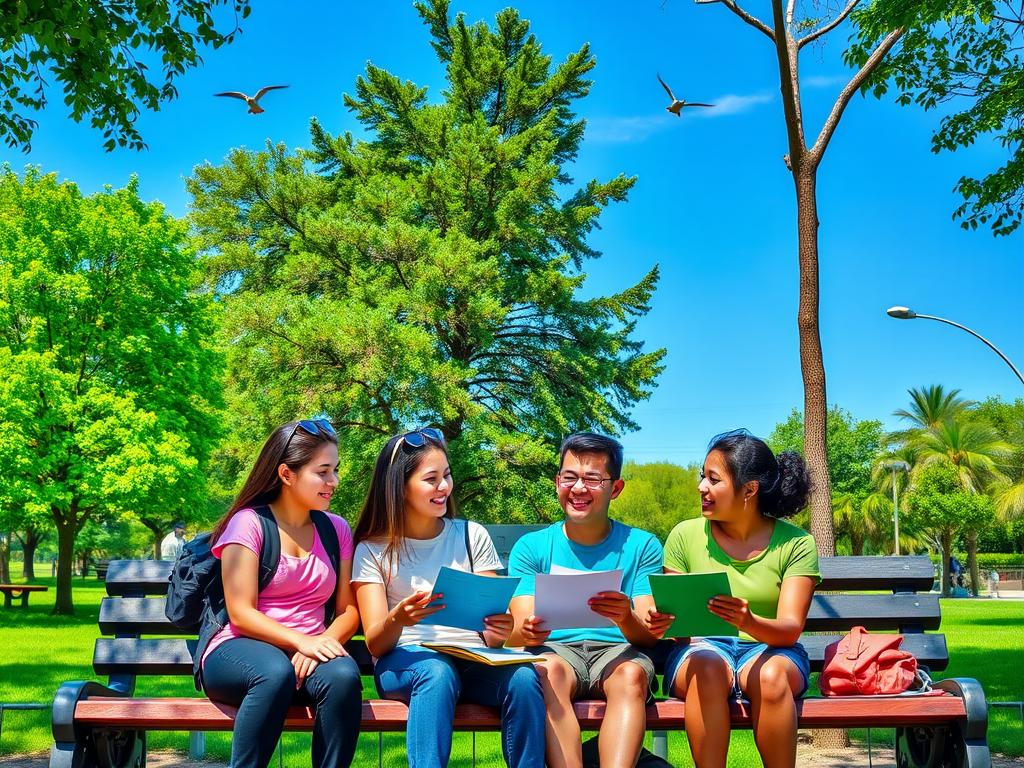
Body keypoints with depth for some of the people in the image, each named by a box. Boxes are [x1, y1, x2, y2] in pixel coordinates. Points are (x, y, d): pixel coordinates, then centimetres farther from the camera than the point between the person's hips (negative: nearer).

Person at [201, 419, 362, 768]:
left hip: (310, 653, 3)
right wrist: (301, 641, -24)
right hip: (238, 651, -3)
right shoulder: (248, 523, -2)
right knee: (275, 671, -38)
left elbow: (348, 611, 7)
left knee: (343, 674, -32)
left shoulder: (336, 530, 12)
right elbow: (241, 613, -9)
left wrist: (324, 642, -15)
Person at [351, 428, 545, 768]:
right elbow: (376, 644, -3)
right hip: (404, 660, -2)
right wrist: (398, 619, -27)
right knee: (437, 671, -37)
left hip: (472, 659, 2)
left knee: (523, 677, -31)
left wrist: (500, 631, -17)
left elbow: (491, 637, 9)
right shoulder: (374, 551, 6)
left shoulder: (472, 536, 11)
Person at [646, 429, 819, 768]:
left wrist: (750, 622, -34)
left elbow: (790, 628, -11)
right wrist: (664, 622, -22)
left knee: (770, 674, -35)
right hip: (702, 647, 1)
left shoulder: (795, 543, -2)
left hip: (769, 649, 0)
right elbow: (677, 619, 3)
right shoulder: (686, 535, 1)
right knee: (708, 669, -35)